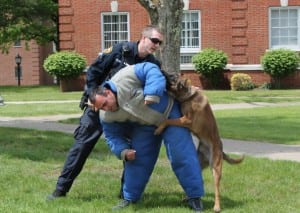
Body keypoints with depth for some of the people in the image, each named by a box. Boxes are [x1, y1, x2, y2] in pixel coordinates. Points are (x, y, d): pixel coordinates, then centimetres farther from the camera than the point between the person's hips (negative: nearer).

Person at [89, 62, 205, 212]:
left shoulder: (124, 78, -33)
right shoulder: (107, 117, -14)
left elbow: (151, 70, -32)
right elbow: (113, 137, -3)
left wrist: (152, 94, -42)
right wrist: (123, 151, -21)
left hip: (168, 112, -5)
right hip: (145, 125, 5)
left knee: (182, 155, -9)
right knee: (139, 160, 3)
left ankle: (194, 197, 0)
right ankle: (130, 197, 21)